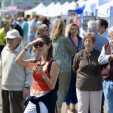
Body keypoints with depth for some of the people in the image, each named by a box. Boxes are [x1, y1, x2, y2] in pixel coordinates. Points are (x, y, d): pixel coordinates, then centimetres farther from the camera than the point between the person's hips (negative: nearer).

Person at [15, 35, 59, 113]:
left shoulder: (53, 64, -7)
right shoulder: (35, 62, 9)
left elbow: (52, 86, -11)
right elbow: (18, 61, -5)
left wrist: (42, 73, -23)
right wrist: (28, 46, -4)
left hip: (45, 100, -5)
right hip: (32, 99, 6)